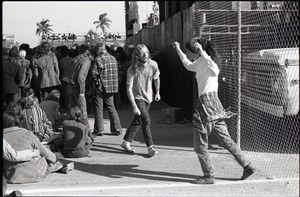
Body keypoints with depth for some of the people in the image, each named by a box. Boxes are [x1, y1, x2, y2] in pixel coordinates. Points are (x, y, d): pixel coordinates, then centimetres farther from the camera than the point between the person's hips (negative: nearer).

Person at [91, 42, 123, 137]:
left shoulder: (98, 59, -12)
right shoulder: (113, 58, 3)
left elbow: (94, 73, -14)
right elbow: (116, 72, 7)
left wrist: (97, 77, 5)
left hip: (100, 86, -5)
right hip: (112, 86, 5)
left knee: (98, 108, 5)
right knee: (111, 107, 14)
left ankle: (99, 130, 6)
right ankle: (117, 128, 12)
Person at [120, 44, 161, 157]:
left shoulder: (153, 65, -12)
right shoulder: (132, 70, -24)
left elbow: (156, 78, 10)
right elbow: (129, 89, -25)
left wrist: (157, 92, 16)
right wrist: (134, 106, -31)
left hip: (148, 97, 5)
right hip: (137, 97, -5)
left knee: (137, 121, 11)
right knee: (146, 120, -15)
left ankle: (126, 142, 23)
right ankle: (150, 147, -7)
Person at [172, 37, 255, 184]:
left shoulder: (206, 61, -10)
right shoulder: (200, 62, 17)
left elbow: (215, 71, -34)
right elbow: (189, 66, 38)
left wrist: (202, 52, -34)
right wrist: (178, 51, 41)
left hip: (207, 102, -9)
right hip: (214, 105, 9)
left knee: (200, 146, 0)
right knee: (226, 140, 11)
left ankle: (209, 176, 6)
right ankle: (247, 166, 12)